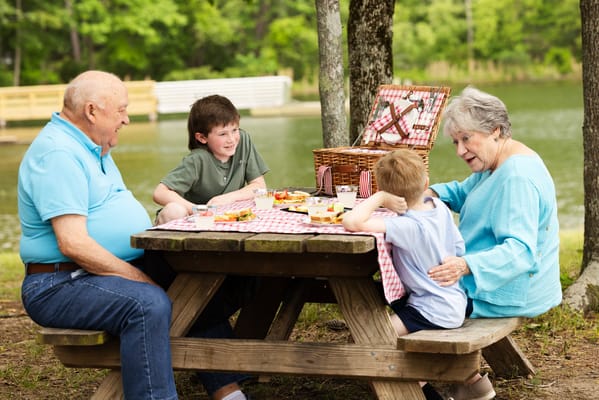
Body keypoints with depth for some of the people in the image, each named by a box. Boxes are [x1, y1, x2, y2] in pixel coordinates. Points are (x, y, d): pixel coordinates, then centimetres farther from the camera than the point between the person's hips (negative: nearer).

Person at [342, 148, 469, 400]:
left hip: (436, 312, -9)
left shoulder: (407, 227, -28)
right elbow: (458, 249, 11)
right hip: (455, 301, 9)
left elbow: (351, 222, -39)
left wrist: (378, 198, -27)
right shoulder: (439, 207, -4)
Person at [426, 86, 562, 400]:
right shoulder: (498, 164, 7)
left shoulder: (518, 178, -25)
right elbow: (463, 193, 22)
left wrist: (466, 266, -45)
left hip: (510, 294, -11)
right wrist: (431, 194, 1)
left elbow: (520, 250, -33)